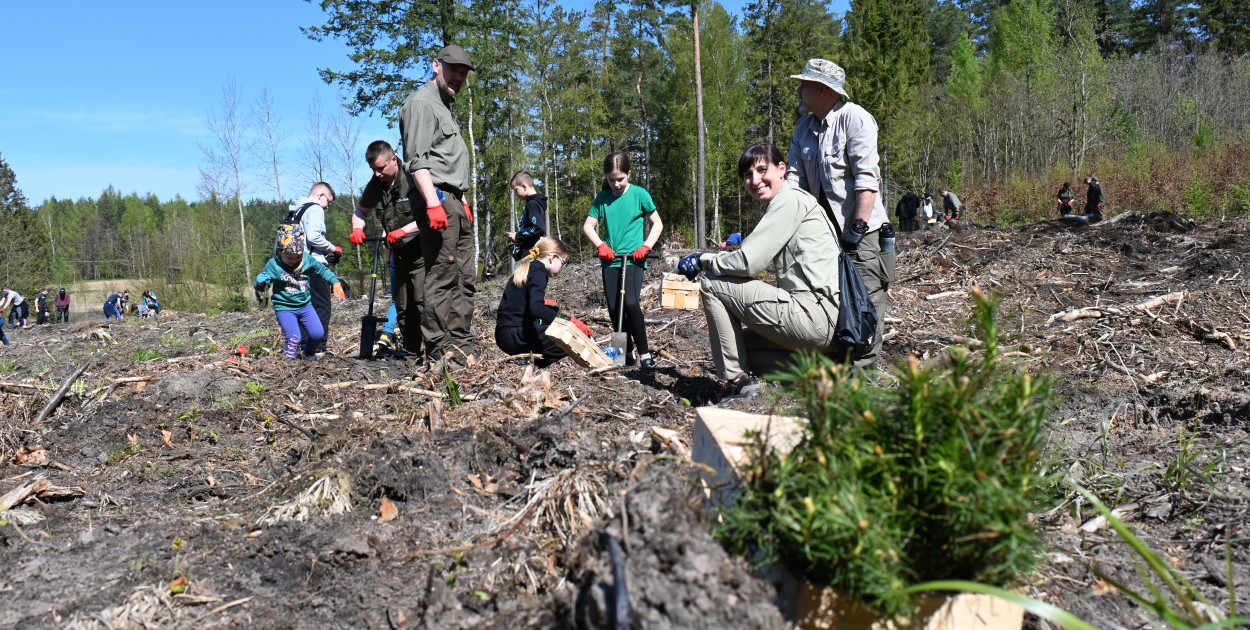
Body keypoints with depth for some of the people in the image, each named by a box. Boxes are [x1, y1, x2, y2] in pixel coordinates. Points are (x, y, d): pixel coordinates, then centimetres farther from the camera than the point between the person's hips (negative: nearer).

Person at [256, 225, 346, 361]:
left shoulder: (307, 259, -5)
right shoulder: (273, 265, -12)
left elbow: (323, 270, 11)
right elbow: (263, 287, -9)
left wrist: (336, 284, -1)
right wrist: (260, 283, -33)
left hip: (305, 305, 4)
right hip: (284, 308, -3)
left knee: (318, 333, -5)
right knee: (294, 338, -18)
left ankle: (308, 354, 25)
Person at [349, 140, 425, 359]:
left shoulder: (413, 179, -16)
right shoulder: (375, 185, 5)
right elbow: (360, 211, 21)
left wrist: (404, 230, -30)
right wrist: (357, 229, -1)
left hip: (422, 252, -7)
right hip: (399, 254, 7)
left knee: (423, 303, -17)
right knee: (402, 308, 10)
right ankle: (411, 353, 20)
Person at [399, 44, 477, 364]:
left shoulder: (446, 107, 26)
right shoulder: (421, 102, -4)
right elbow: (417, 160, -16)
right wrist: (433, 201, -26)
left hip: (454, 203, 10)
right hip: (437, 197, -10)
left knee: (464, 277, 8)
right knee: (442, 275, -12)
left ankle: (462, 344, 12)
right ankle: (439, 347, -10)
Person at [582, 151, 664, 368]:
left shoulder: (639, 194, -3)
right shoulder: (602, 197, 5)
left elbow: (657, 223, 4)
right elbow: (588, 226, 9)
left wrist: (646, 246, -10)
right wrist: (600, 245, -7)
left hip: (634, 258, -4)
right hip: (610, 259, 4)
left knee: (630, 303, -20)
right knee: (614, 308, 0)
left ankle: (644, 352, -8)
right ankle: (626, 352, 14)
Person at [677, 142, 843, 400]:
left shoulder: (790, 199, -8)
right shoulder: (795, 200, 23)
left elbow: (748, 262, -14)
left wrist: (704, 261, 2)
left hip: (814, 315, -11)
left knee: (711, 283, -4)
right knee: (738, 344, 24)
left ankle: (737, 379, -2)